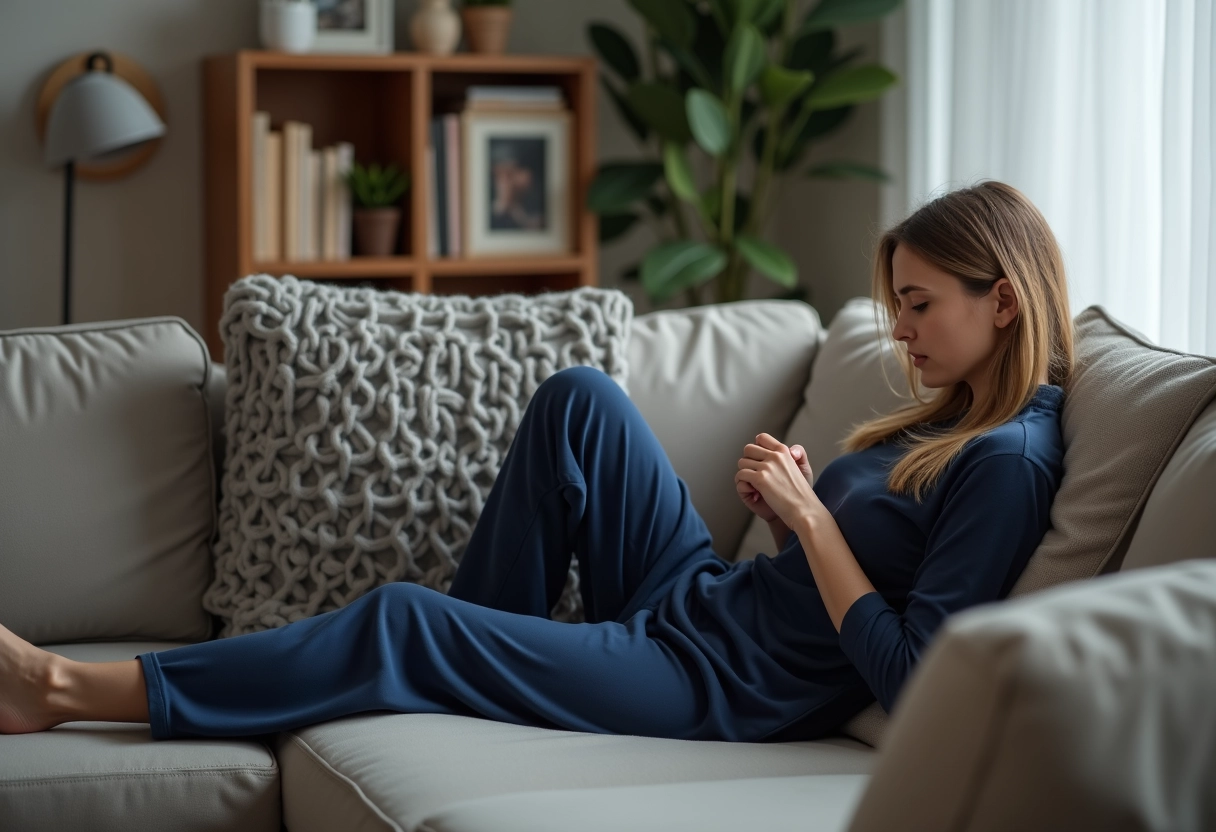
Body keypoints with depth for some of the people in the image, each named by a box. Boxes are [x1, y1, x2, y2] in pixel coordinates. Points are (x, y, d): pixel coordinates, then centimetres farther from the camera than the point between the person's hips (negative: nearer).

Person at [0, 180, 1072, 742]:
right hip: (700, 602, 9)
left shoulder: (1007, 461, -19)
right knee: (580, 399, 6)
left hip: (723, 686, -9)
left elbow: (909, 678, -25)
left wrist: (810, 517, -20)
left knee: (404, 624, -12)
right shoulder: (951, 418, 10)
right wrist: (789, 495, -4)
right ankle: (495, 653, 12)